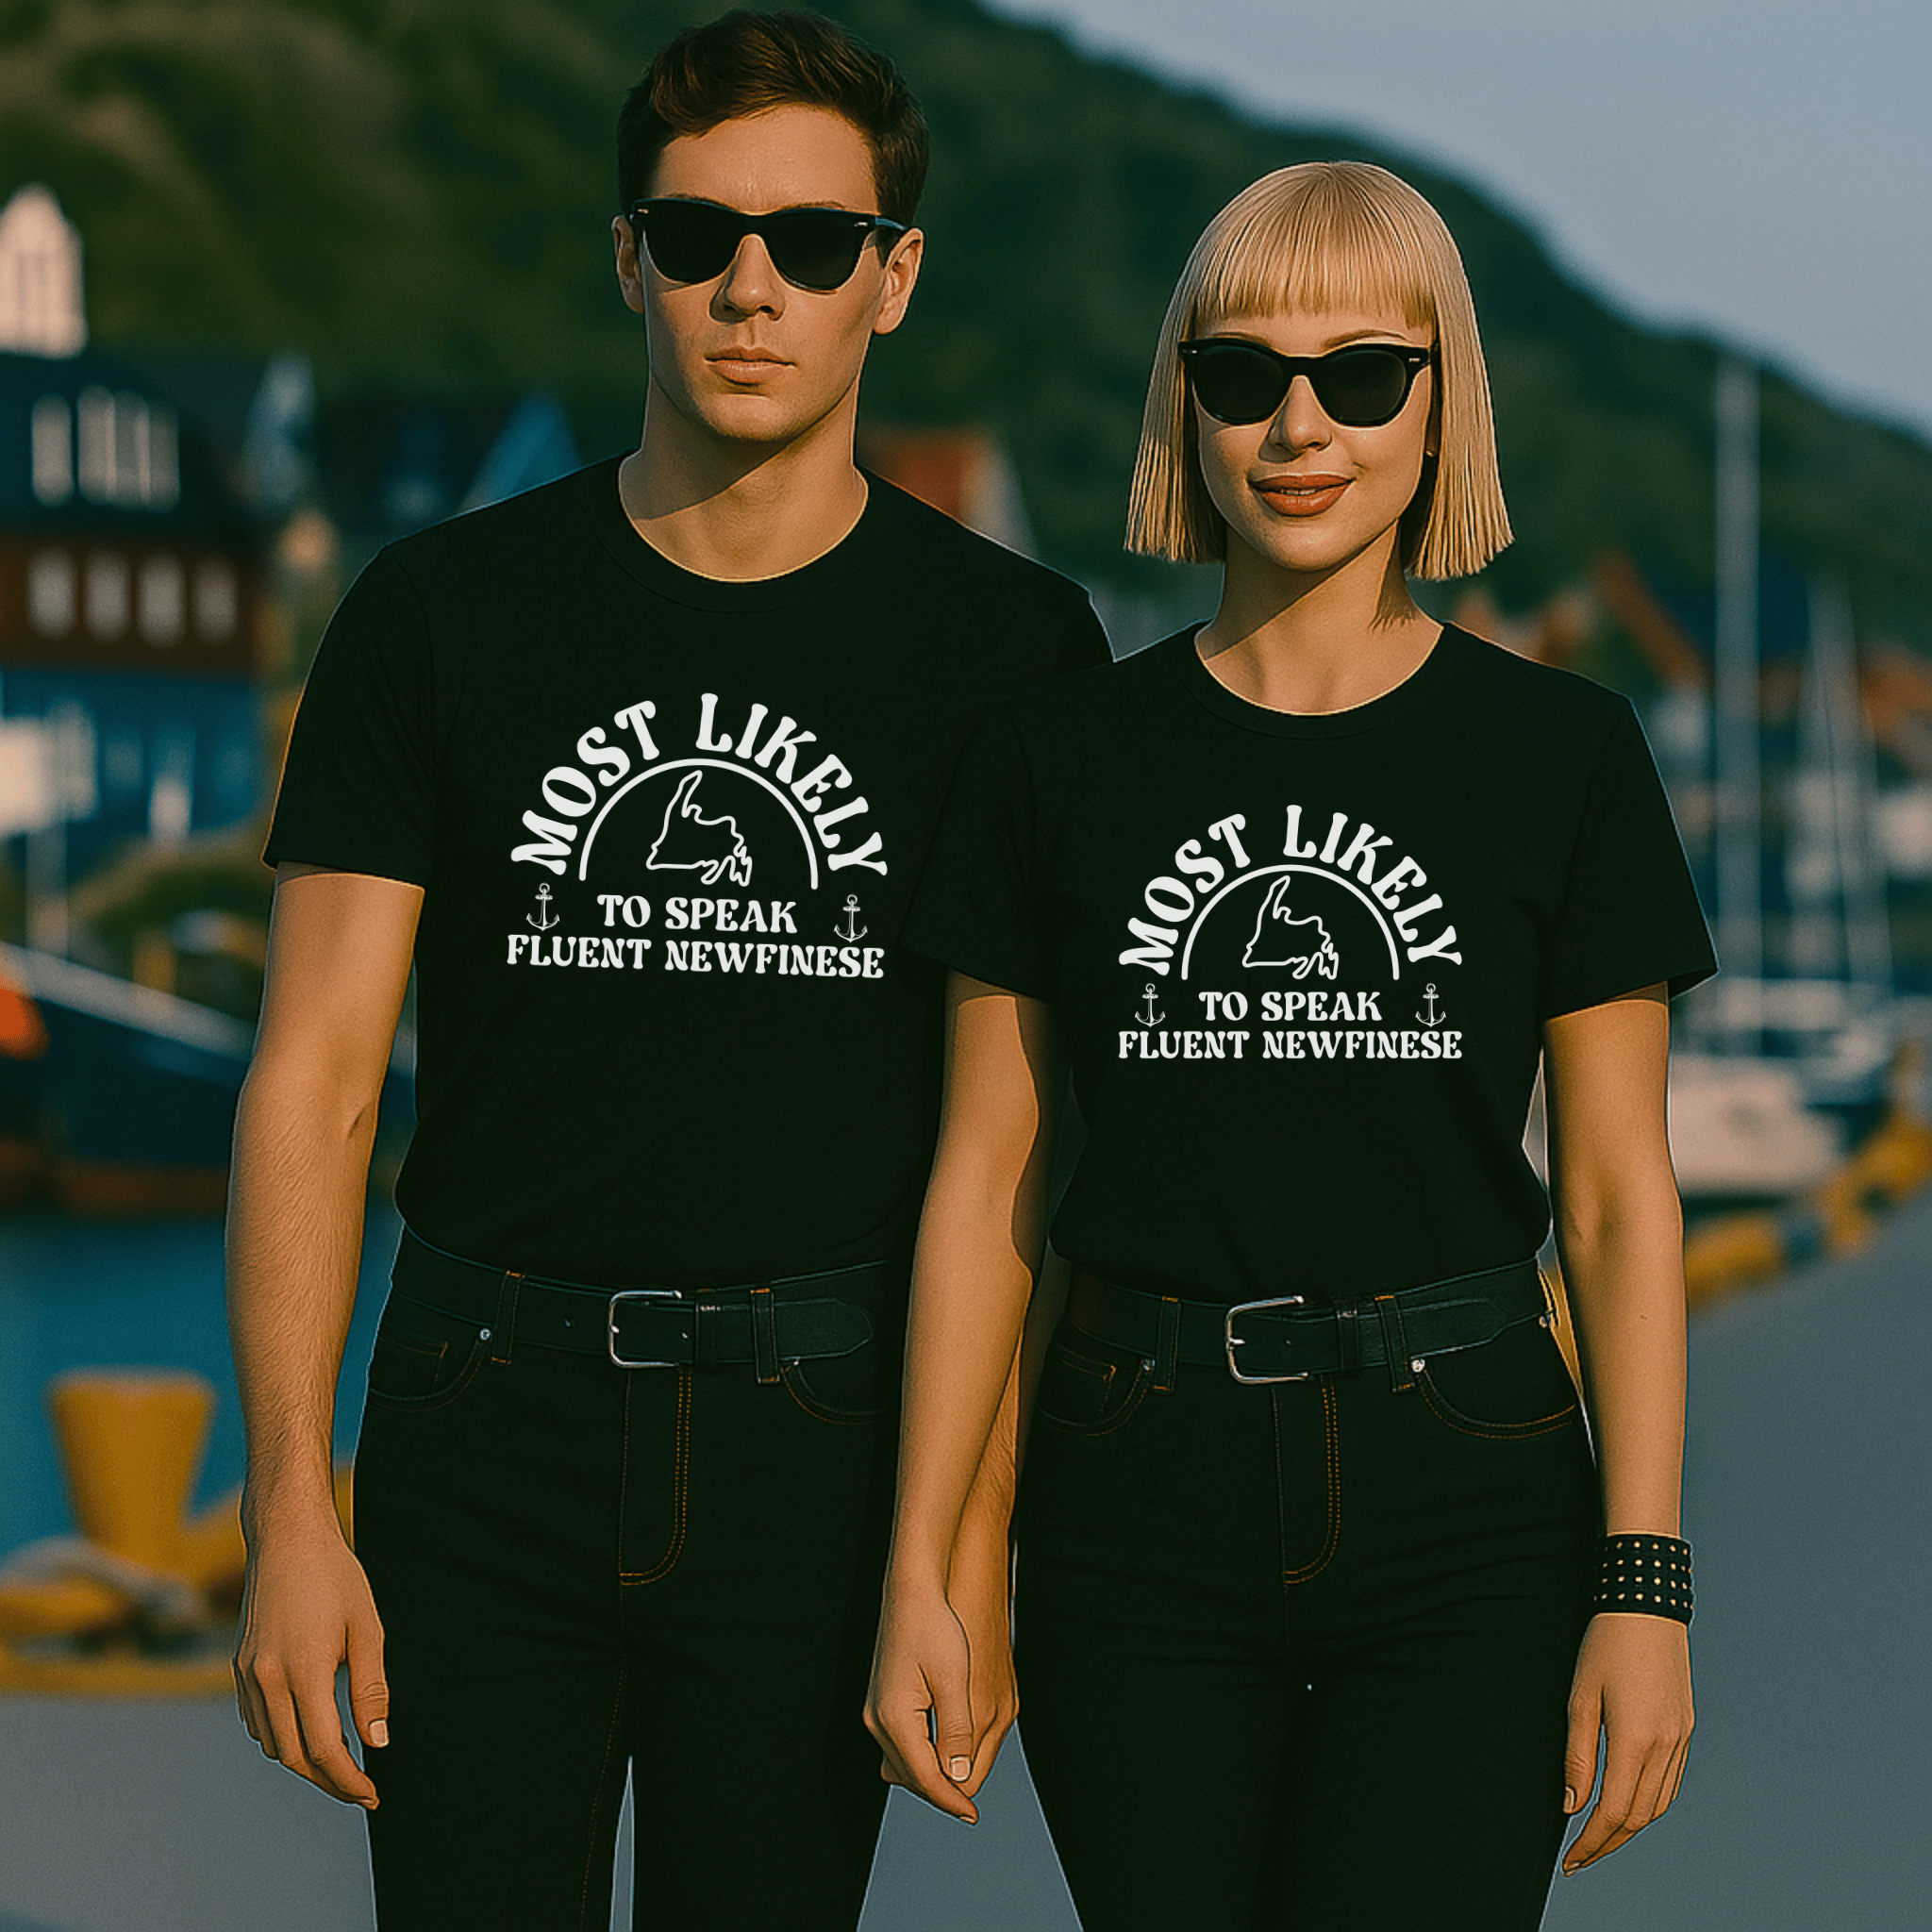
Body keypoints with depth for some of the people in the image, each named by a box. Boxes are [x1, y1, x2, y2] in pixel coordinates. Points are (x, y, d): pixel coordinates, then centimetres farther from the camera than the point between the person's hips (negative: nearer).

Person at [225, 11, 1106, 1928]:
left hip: (822, 1442, 0)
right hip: (490, 1429, 0)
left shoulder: (1011, 644, 3)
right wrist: (289, 1504, -6)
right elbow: (313, 1082, 2)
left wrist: (982, 1524, -6)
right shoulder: (441, 616, 3)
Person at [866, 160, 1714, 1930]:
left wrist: (1646, 1581, -5)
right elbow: (986, 1186, 5)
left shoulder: (1559, 754, 2)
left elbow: (1618, 1198, 2)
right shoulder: (1063, 757, 5)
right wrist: (919, 1575, 1)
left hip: (1464, 1524, -1)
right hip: (1137, 1512, 1)